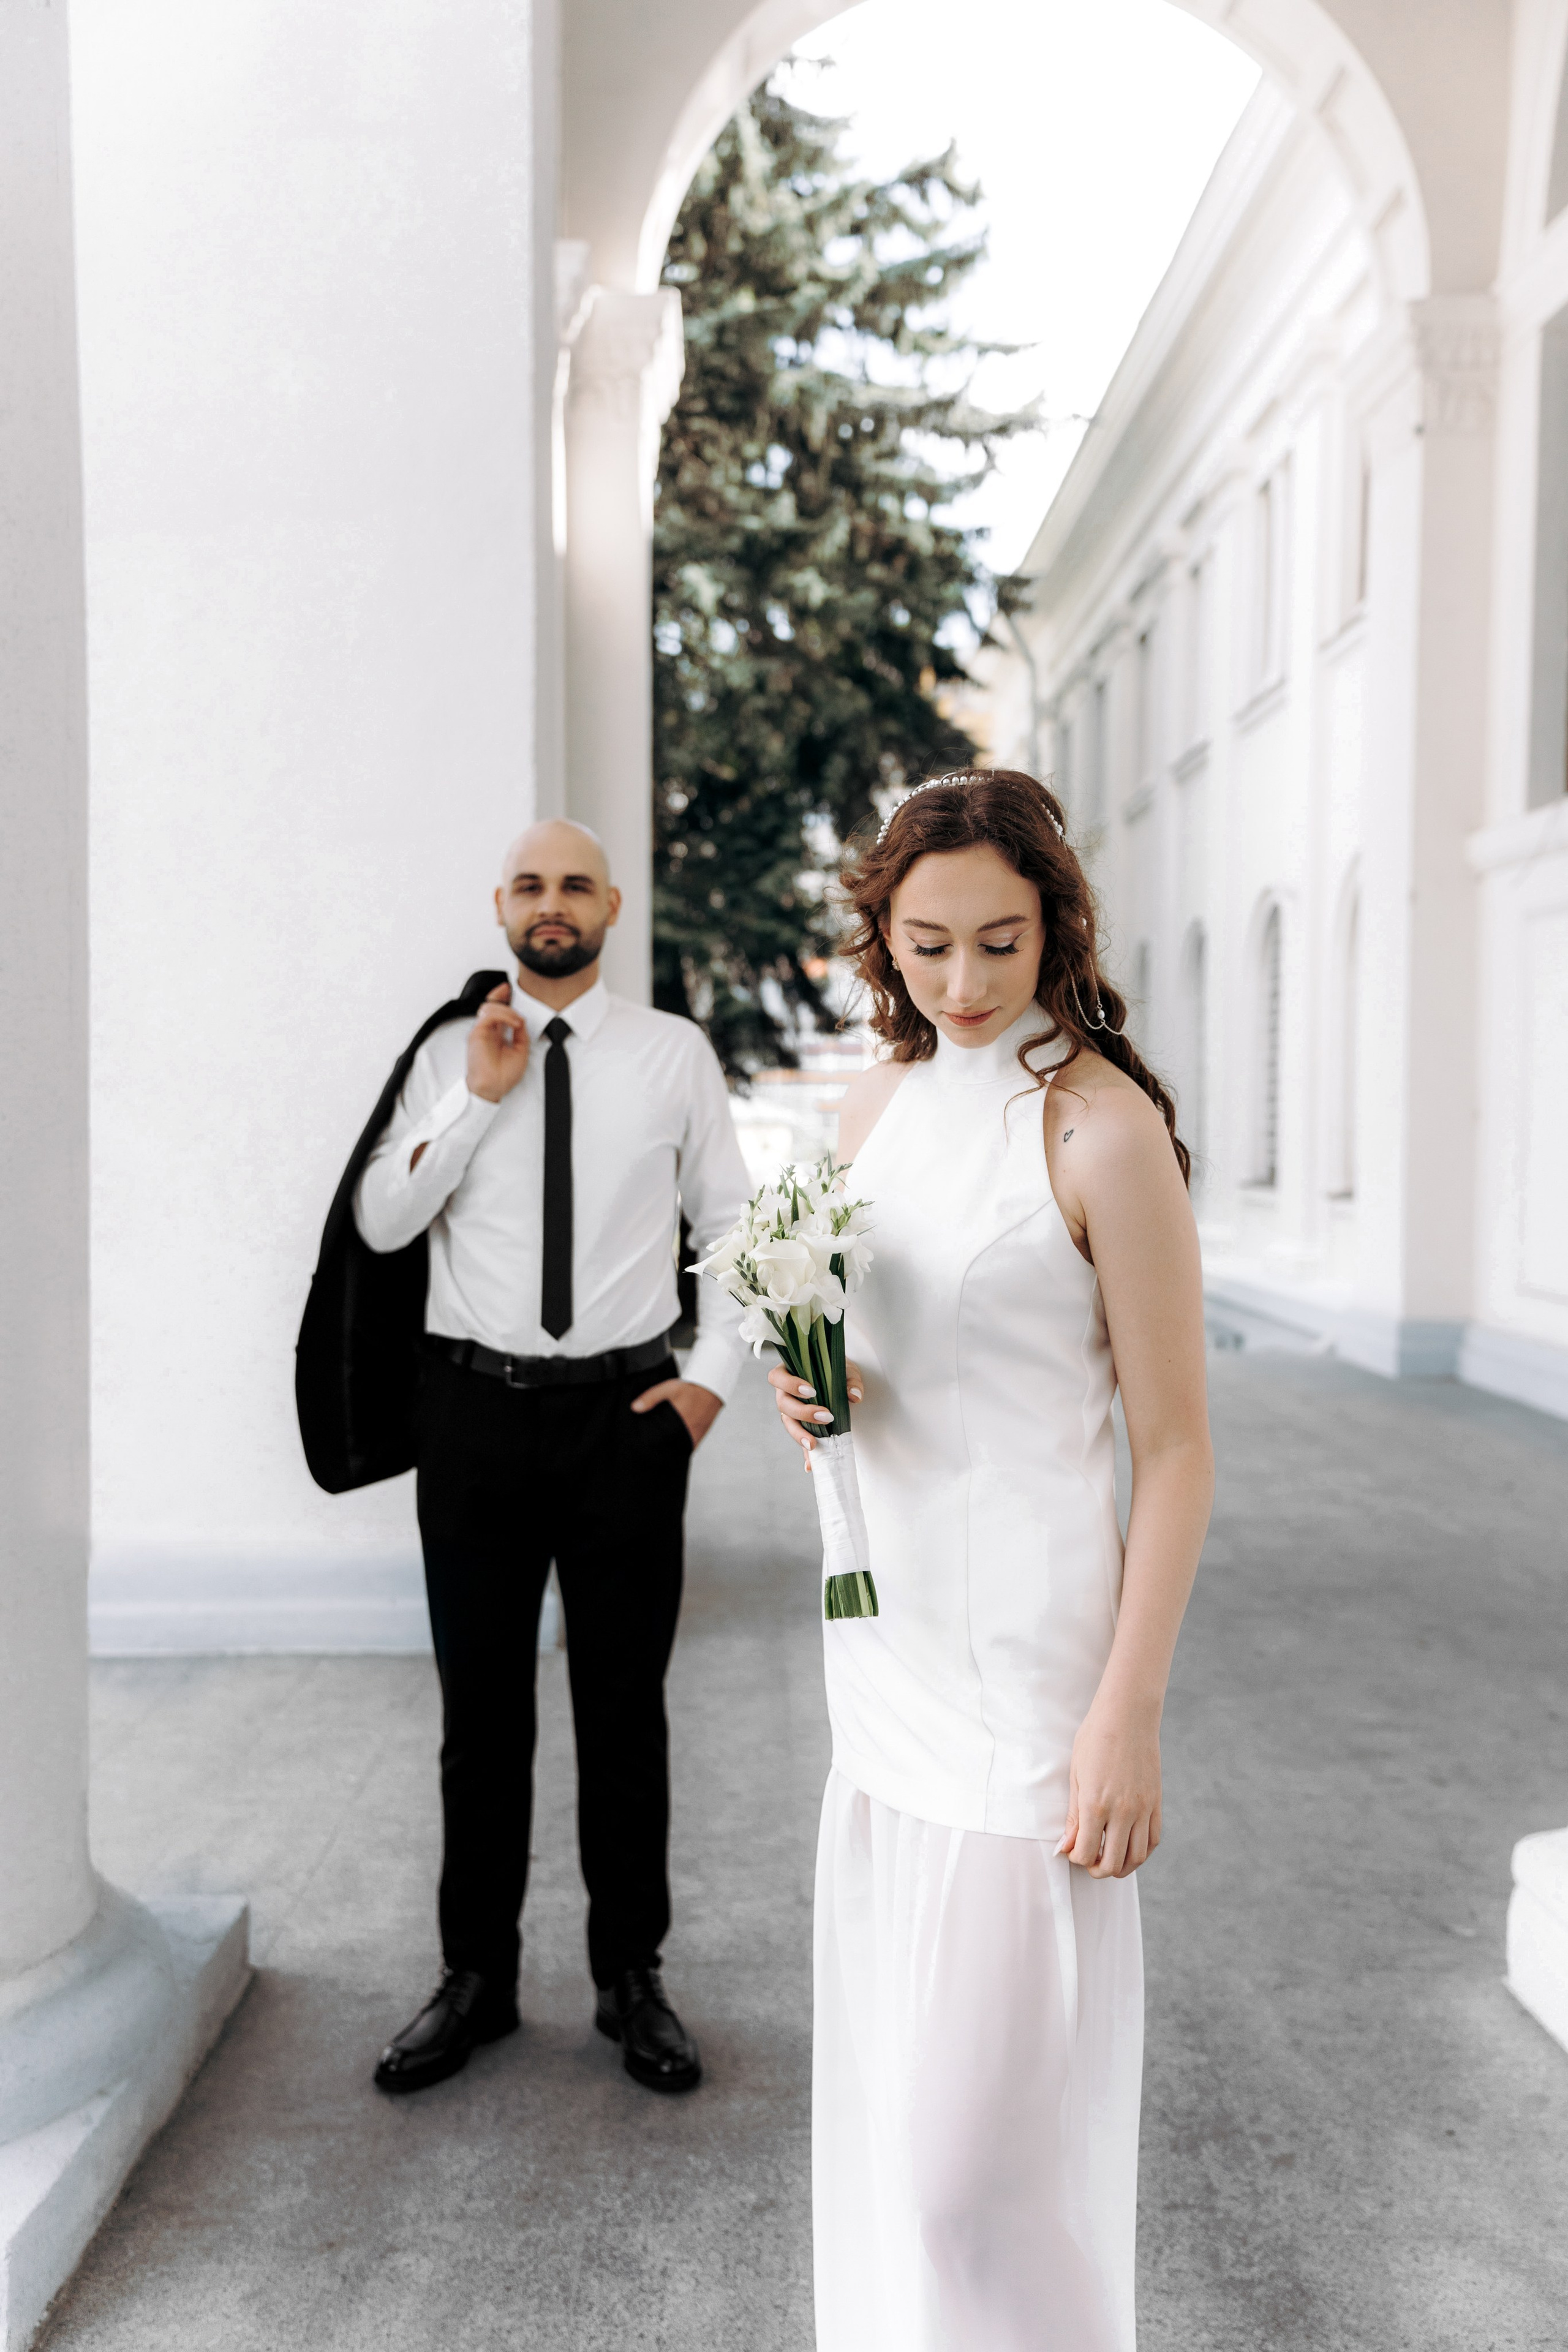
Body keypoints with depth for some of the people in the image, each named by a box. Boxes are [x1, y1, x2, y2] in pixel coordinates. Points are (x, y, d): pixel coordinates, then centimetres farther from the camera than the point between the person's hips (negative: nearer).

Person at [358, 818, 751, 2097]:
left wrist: (714, 1375, -2)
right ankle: (477, 1978, 29)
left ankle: (632, 1978, 27)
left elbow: (732, 1224, 7)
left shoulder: (676, 1053, 3)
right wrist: (478, 1096, -11)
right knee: (482, 1709, 11)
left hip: (628, 1410, -1)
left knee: (626, 1710, 9)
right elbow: (382, 1221, -3)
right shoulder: (450, 1055, 6)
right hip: (478, 1409, 1)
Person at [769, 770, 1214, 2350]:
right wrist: (813, 1390, -4)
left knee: (990, 2090, 1)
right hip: (887, 1616, 7)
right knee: (890, 2063, 20)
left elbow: (1175, 1446, -12)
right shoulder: (877, 1103, 7)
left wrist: (1129, 1717, -15)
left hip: (1029, 1642, -7)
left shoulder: (1104, 1126, -14)